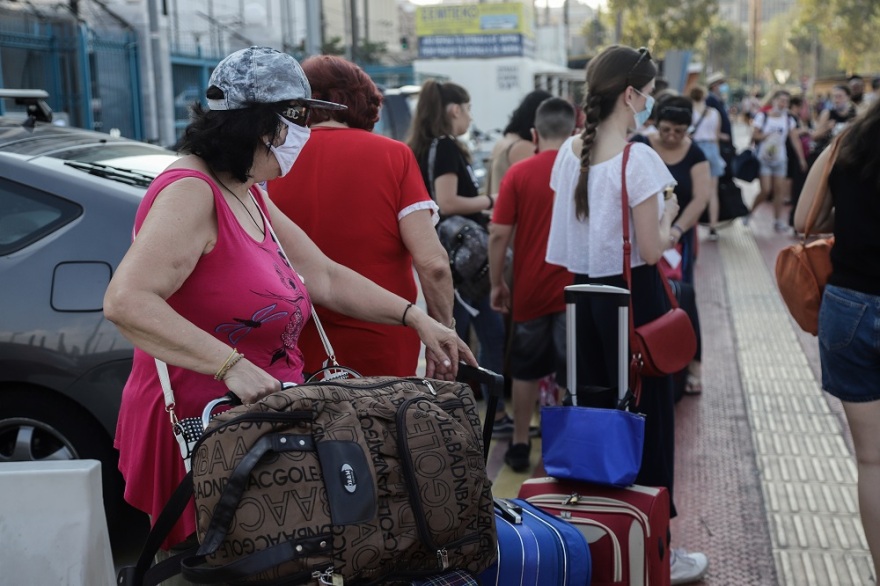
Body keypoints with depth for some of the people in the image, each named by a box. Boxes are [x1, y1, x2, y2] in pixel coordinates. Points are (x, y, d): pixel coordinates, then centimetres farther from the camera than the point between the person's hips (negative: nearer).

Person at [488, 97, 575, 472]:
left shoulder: (519, 174, -6)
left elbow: (499, 235, -8)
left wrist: (497, 283, 3)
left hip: (530, 289, 1)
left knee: (527, 369, 16)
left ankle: (520, 445, 24)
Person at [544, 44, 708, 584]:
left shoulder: (569, 154, 4)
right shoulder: (638, 159, -18)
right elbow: (651, 250, -17)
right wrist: (669, 216, 3)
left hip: (584, 291, 7)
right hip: (632, 295, -7)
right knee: (647, 413, 5)